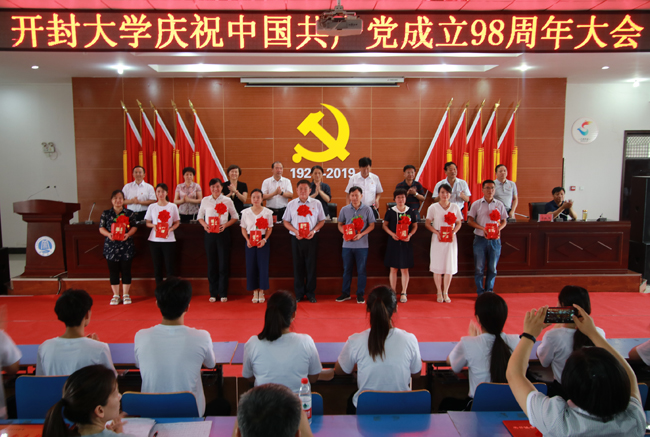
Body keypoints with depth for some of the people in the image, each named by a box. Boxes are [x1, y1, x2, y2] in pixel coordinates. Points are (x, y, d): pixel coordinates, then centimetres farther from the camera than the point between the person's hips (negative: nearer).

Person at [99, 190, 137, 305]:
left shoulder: (129, 213, 4)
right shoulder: (106, 214, 7)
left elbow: (134, 227, 2)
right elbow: (101, 228, 6)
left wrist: (128, 234, -16)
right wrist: (108, 234, -14)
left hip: (126, 246, -1)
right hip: (111, 246, 1)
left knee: (126, 270, 2)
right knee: (113, 271, 5)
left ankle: (126, 294, 14)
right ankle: (116, 295, 16)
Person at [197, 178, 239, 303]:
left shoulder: (227, 200, 2)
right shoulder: (205, 200, 7)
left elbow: (235, 217, 7)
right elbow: (200, 216, 14)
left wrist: (225, 225, -9)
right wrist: (205, 225, -6)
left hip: (223, 233, -1)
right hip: (209, 233, 1)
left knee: (223, 263, -1)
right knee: (211, 263, 4)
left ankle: (223, 293, 8)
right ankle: (213, 293, 13)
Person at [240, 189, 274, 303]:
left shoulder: (267, 212, 2)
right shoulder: (246, 212, 6)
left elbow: (269, 228, 2)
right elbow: (243, 228, 8)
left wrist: (264, 240, -12)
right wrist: (247, 240, -7)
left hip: (263, 241, -1)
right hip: (250, 241, 1)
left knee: (263, 265, -3)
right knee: (251, 265, 0)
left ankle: (261, 291, 9)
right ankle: (255, 291, 11)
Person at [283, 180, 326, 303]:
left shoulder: (316, 204, 4)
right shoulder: (291, 204, 6)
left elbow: (322, 220, 7)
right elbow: (286, 221, 8)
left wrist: (314, 231, -10)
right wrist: (295, 231, -8)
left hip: (311, 238, -1)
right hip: (296, 238, 1)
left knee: (311, 265, 3)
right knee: (297, 266, 5)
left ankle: (311, 294, 16)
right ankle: (298, 294, 17)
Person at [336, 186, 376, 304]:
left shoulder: (367, 209, -1)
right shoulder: (344, 209, 4)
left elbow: (371, 225, 1)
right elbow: (340, 224, 11)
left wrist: (361, 234, -13)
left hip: (362, 245, -2)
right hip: (347, 244, 2)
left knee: (361, 270, 4)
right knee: (347, 269, 9)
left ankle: (360, 294, 15)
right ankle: (345, 293, 21)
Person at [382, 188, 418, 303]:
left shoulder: (411, 211, 2)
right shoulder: (390, 211, 1)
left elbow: (415, 226, 8)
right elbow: (384, 225, 6)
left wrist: (410, 235, -10)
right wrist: (392, 234, -10)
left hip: (406, 243, 0)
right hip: (393, 242, 0)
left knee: (404, 269, 3)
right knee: (393, 268, 4)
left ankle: (403, 293, 15)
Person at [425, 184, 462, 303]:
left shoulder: (455, 207, 7)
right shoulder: (433, 207, 2)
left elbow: (459, 223, 9)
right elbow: (427, 223, 0)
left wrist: (454, 232, -10)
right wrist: (436, 232, -14)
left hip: (451, 239, 2)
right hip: (437, 239, -1)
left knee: (449, 266, 3)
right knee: (437, 266, 1)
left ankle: (446, 293, 16)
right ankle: (439, 293, 15)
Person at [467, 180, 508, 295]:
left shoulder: (499, 205, 8)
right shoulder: (476, 204, 3)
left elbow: (504, 221, 9)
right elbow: (470, 220, -1)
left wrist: (498, 229, -12)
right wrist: (482, 228, -15)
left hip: (495, 239, 2)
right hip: (480, 238, -1)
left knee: (492, 267, 7)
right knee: (479, 267, 2)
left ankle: (489, 291, 19)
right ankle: (480, 292, 13)